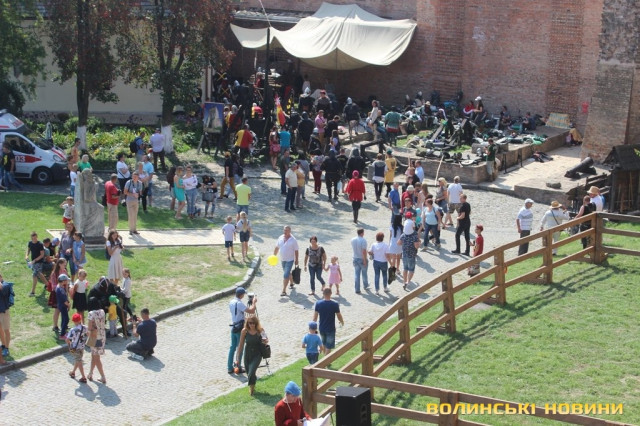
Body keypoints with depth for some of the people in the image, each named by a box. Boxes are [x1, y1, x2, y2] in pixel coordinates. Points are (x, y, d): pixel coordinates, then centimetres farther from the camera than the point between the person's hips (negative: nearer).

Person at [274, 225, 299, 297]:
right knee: (287, 273, 23)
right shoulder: (280, 238, 0)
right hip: (282, 259, 6)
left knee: (285, 275, -12)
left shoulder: (293, 240, -14)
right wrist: (274, 256, 7)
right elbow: (277, 248, 9)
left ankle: (284, 290, -9)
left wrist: (296, 260, -8)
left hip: (290, 260, -6)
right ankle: (291, 283, 49)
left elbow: (296, 251, -9)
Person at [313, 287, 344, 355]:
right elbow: (339, 316, -7)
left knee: (324, 344, 25)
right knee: (328, 347, 6)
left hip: (321, 328, 4)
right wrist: (342, 322, 15)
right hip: (330, 329, -4)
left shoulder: (318, 303, -11)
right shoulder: (335, 304, -18)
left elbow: (315, 317, -5)